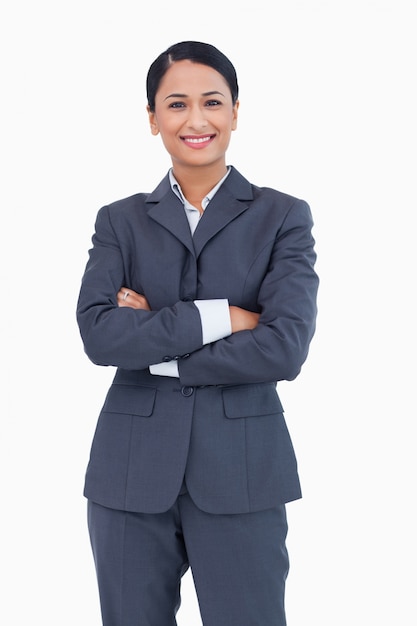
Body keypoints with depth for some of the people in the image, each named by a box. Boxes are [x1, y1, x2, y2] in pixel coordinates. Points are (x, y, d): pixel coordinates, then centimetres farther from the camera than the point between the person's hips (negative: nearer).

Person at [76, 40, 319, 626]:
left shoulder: (283, 217, 3)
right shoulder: (121, 221, 8)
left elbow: (286, 346, -11)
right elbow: (97, 333, -9)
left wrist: (153, 345, -8)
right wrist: (217, 317, -15)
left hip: (241, 472, -1)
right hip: (132, 470, 2)